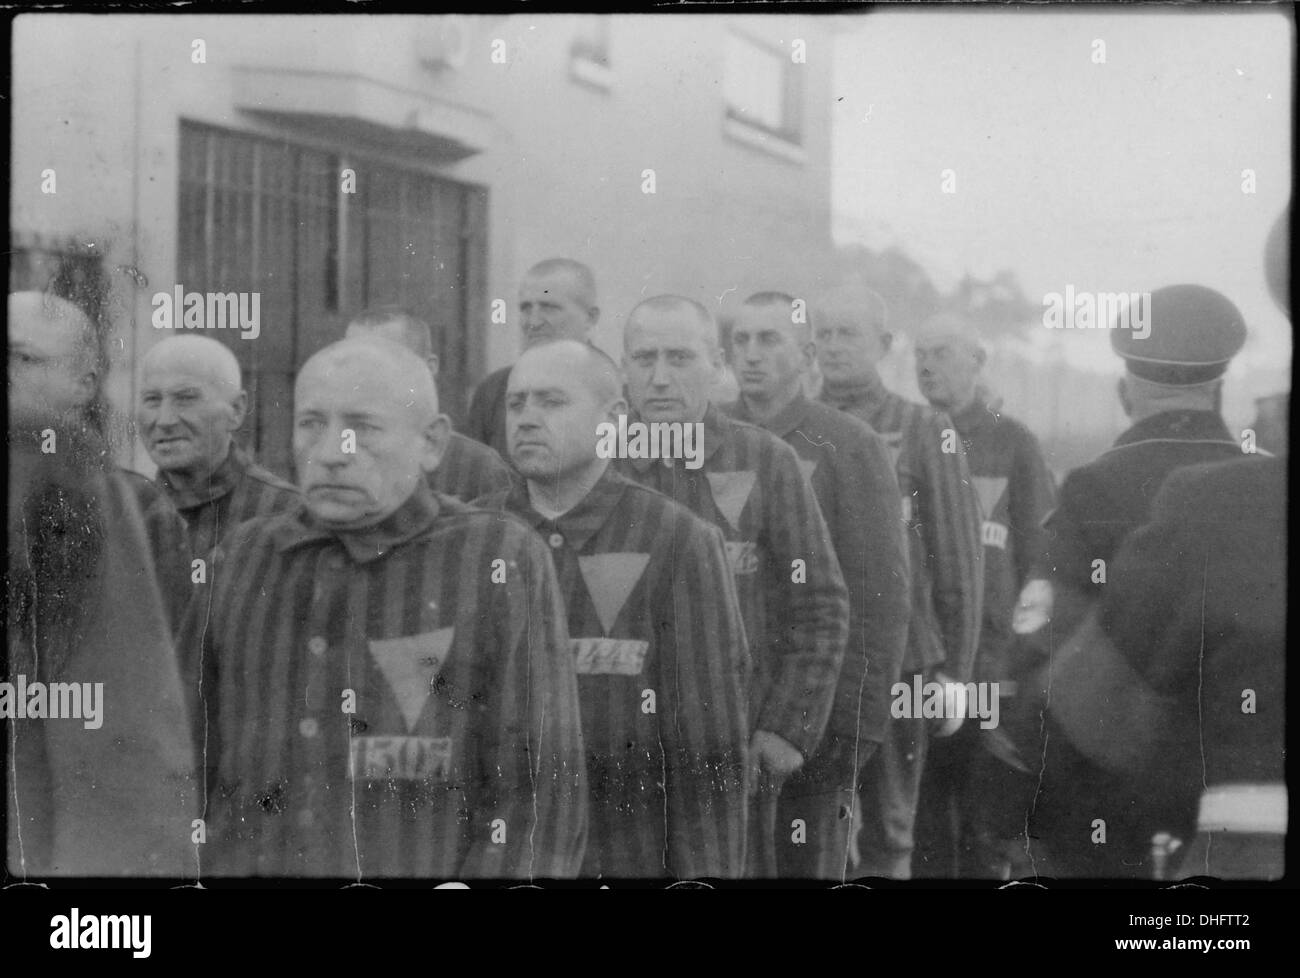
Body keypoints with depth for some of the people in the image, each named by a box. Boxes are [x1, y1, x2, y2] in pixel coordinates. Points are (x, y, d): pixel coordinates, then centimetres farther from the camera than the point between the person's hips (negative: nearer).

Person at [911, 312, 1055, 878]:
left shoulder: (1012, 442, 3)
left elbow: (1040, 555, 1)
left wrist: (1032, 657, -5)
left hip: (994, 669, -3)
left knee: (993, 831, 1)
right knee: (922, 825, 7)